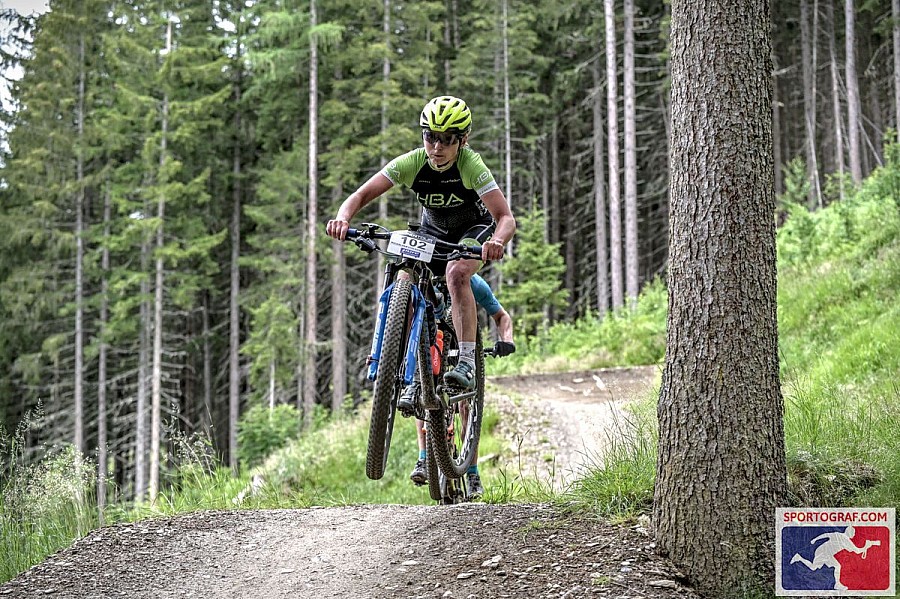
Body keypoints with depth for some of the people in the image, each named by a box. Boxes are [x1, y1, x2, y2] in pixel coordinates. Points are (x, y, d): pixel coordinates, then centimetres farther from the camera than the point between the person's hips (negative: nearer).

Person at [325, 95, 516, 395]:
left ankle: (467, 361, -31)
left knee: (457, 272, -33)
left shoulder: (471, 165, -32)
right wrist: (343, 217, -49)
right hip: (433, 231, 4)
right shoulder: (411, 162, -24)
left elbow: (506, 218, -39)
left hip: (474, 228, -4)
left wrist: (497, 241, -62)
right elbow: (362, 194, -27)